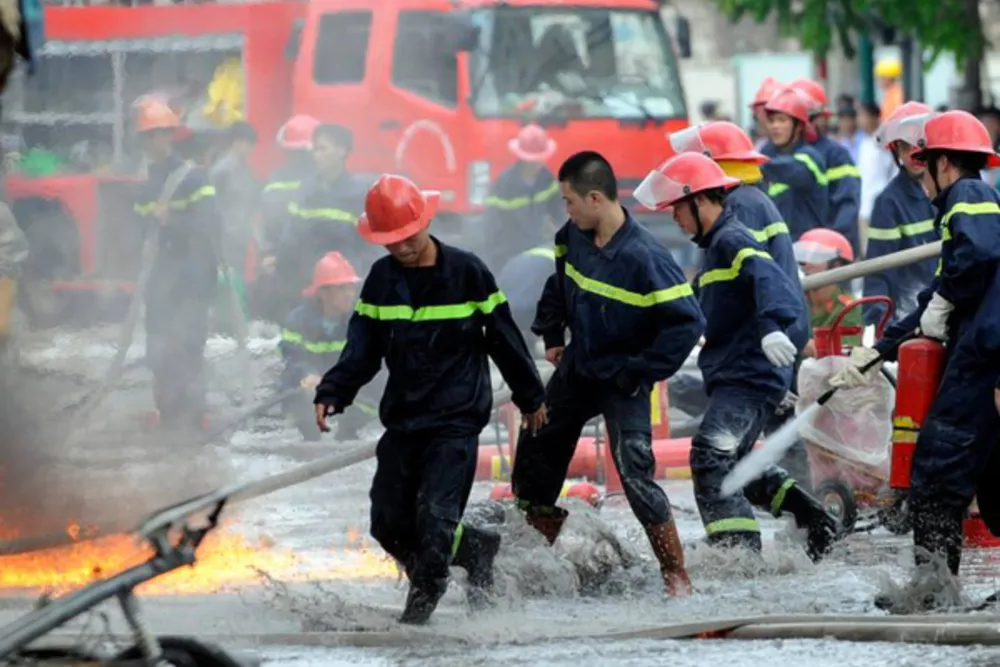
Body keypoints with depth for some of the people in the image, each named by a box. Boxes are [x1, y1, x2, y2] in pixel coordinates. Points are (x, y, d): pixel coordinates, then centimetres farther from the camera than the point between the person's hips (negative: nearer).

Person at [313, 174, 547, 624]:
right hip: (402, 419, 5)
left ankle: (422, 601, -2)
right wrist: (332, 393, -11)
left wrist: (531, 397, 10)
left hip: (456, 420, -5)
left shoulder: (466, 272, -5)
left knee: (436, 515, -17)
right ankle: (477, 551, 23)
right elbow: (362, 347, 5)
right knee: (389, 524, 2)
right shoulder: (381, 279, 6)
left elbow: (504, 337, 3)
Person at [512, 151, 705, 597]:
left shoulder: (645, 258, -27)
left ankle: (676, 576, -9)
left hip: (623, 380, -8)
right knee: (534, 460, 13)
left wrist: (642, 371, -21)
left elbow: (688, 321, -25)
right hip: (575, 369, 8)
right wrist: (550, 334, 12)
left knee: (635, 473, -18)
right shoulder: (574, 238, -5)